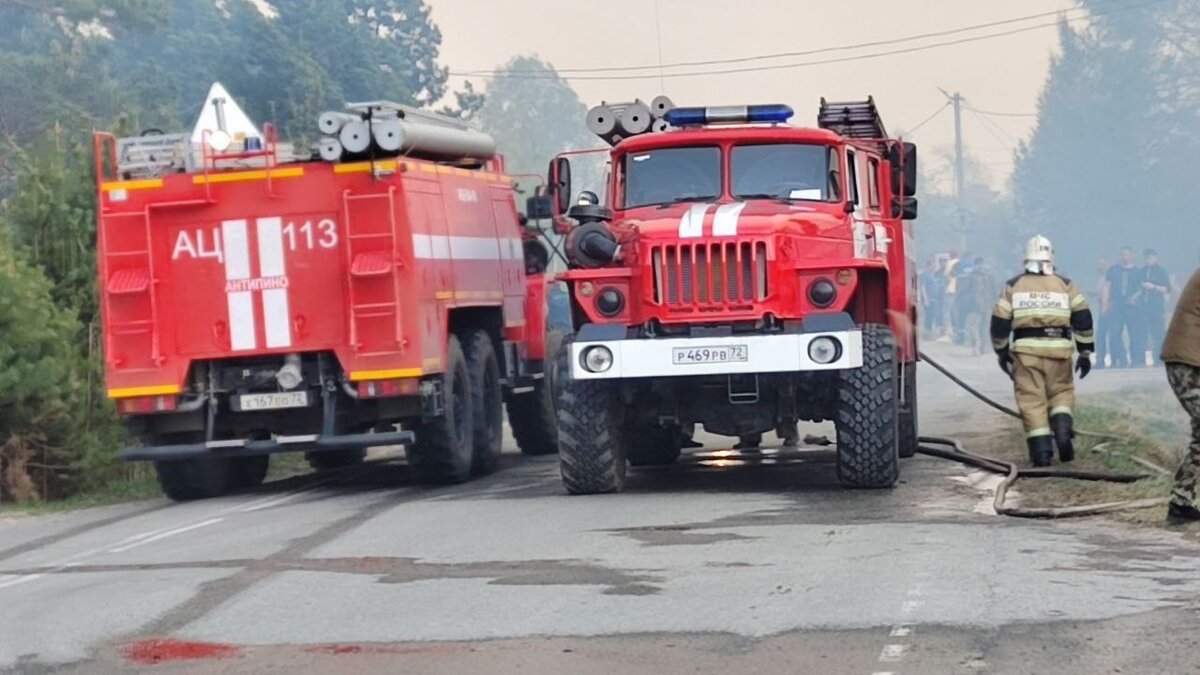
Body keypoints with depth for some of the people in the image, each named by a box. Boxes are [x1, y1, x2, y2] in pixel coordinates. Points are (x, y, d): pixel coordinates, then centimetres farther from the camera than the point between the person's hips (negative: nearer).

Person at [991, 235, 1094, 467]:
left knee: (1032, 400, 3)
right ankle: (1063, 431, -7)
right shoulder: (1065, 285, 8)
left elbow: (1000, 322, 7)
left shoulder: (1013, 286, 8)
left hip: (1025, 351, 0)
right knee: (1061, 392, 17)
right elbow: (1083, 319, 3)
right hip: (1058, 351, 0)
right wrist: (1085, 353, 9)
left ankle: (1041, 451, -3)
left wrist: (1001, 352, 19)